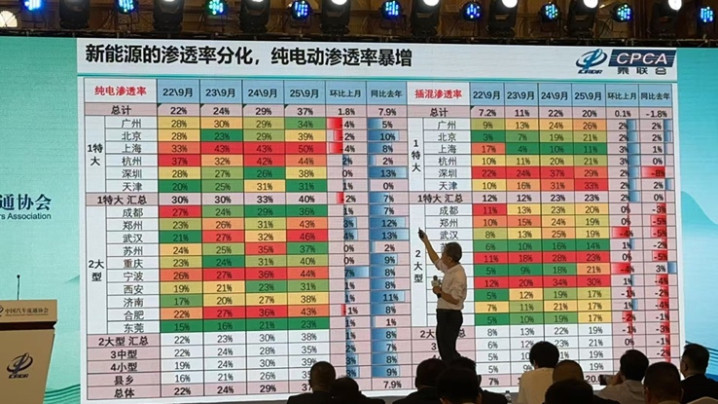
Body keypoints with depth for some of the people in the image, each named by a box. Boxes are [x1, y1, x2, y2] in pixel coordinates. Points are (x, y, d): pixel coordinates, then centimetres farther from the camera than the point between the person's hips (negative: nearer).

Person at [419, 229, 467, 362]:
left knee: (448, 351, -8)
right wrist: (426, 241, 28)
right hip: (445, 315, 10)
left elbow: (454, 299, -27)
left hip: (451, 316, -10)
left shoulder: (458, 275, -22)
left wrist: (439, 292, -14)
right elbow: (436, 261, 27)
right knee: (445, 351, 16)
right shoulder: (450, 269, 7)